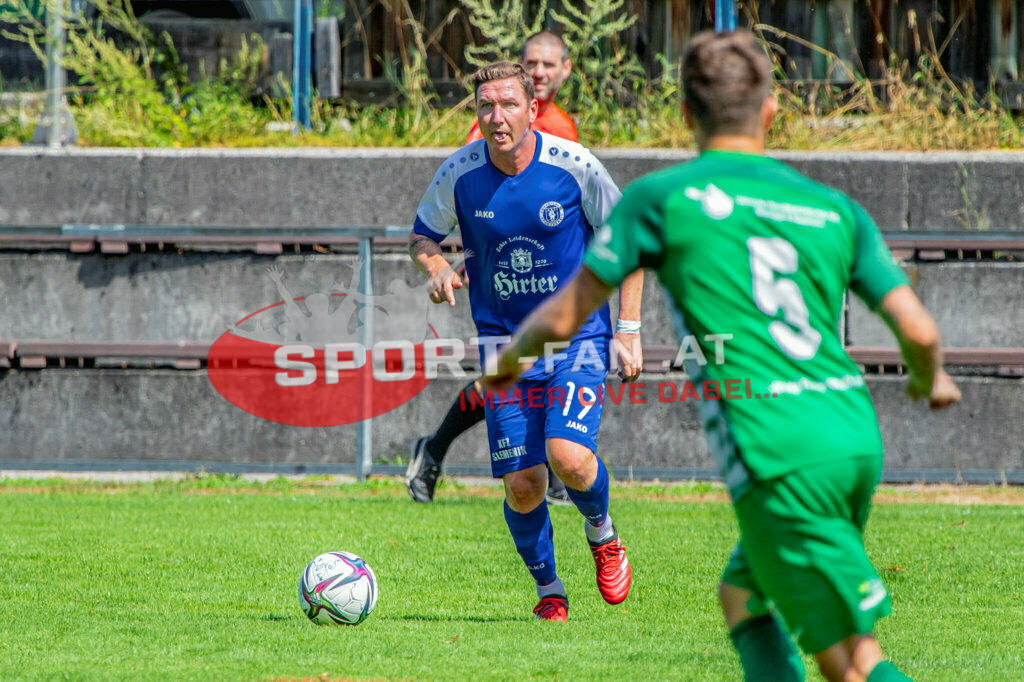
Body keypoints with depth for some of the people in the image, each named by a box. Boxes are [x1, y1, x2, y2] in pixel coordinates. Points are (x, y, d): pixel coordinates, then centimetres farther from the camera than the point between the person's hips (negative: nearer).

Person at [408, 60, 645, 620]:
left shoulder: (573, 166, -12)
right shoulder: (459, 174, -7)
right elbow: (423, 235, 11)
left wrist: (628, 331, -3)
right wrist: (437, 269, -13)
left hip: (578, 334, -2)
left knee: (568, 456, -23)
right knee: (522, 484, -5)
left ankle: (601, 533, 11)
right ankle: (548, 589, 21)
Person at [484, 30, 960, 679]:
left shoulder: (660, 198, 0)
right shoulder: (834, 208, 11)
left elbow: (564, 317, 5)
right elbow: (918, 330, 6)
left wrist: (511, 357, 27)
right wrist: (932, 379, 30)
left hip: (779, 460, -6)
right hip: (858, 439, 6)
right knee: (743, 596, 25)